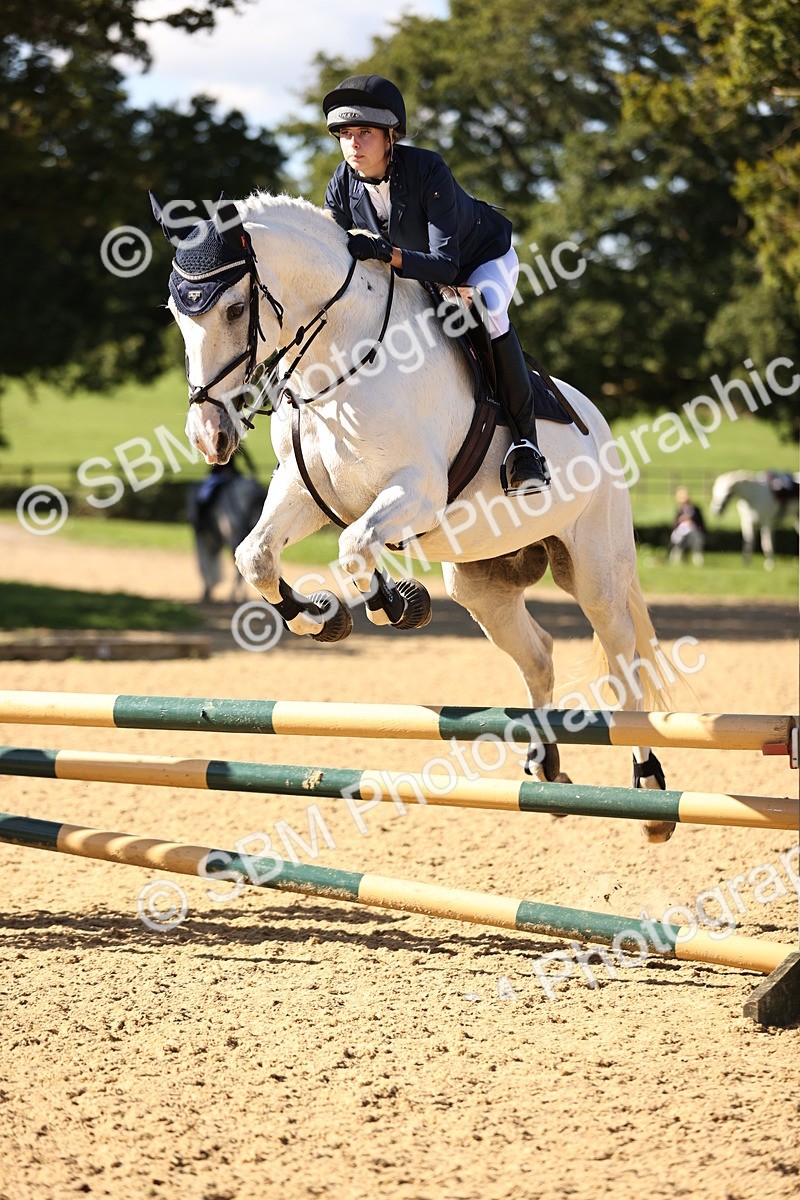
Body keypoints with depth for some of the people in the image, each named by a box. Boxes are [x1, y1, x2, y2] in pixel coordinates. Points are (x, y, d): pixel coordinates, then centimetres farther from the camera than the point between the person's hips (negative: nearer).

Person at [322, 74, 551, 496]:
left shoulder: (428, 169, -35)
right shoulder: (343, 185, -19)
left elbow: (446, 265, -40)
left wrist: (388, 253, -57)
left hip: (483, 259, -6)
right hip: (415, 272, 6)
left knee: (486, 310, -36)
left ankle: (525, 441, -29)